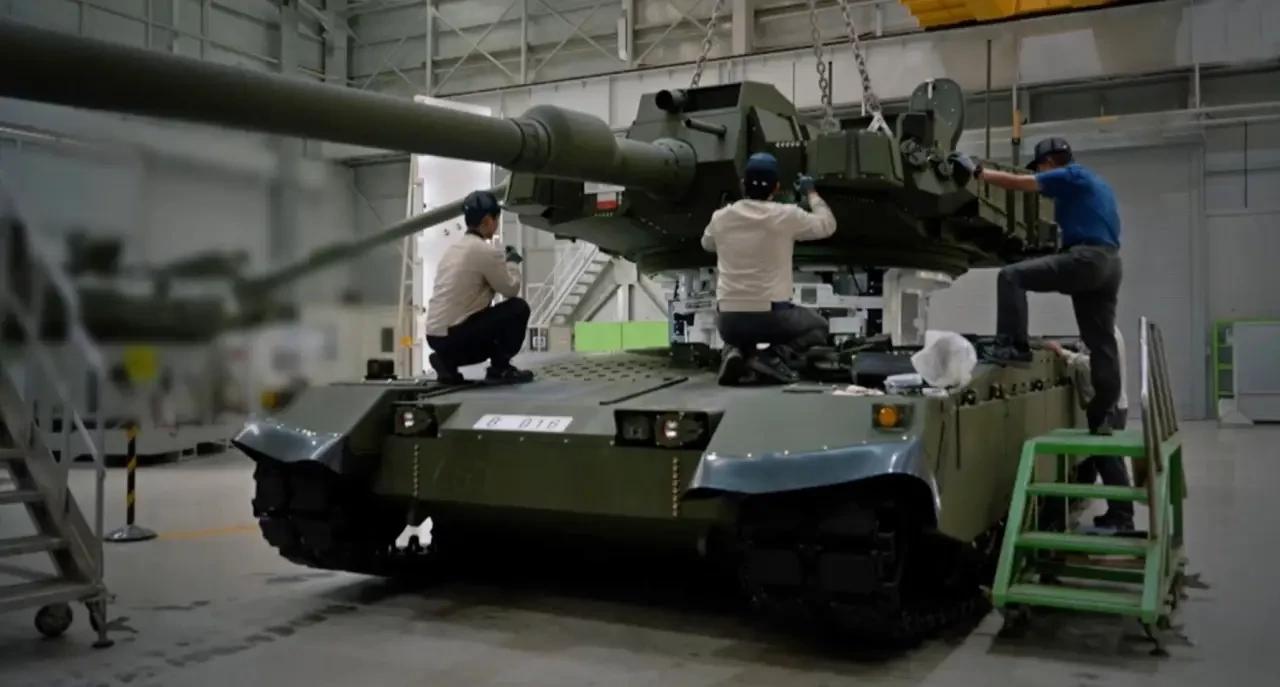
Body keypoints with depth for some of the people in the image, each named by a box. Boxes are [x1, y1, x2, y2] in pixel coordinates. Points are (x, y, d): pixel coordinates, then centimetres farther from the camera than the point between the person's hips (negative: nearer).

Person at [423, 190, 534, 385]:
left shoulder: (454, 248, 15)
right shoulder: (486, 250, -12)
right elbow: (510, 289, -2)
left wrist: (502, 262, 23)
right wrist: (512, 263, 15)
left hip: (435, 335, 8)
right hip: (454, 334, -8)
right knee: (518, 308, 1)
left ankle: (448, 361, 11)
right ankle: (500, 368, 5)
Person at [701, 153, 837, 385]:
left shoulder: (721, 217, 3)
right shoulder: (787, 215, -7)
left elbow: (707, 244, 26)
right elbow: (827, 225, 11)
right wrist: (811, 193, 26)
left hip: (728, 319, 3)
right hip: (771, 316, -3)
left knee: (738, 331, 40)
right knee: (818, 327, 26)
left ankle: (734, 352, 1)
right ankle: (773, 356, -3)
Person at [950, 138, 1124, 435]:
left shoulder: (1070, 175, 1)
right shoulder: (1094, 183, 30)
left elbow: (1019, 183, -4)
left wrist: (977, 171, 2)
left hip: (1087, 257, -9)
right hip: (1109, 263, 10)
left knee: (1011, 276, -11)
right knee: (1101, 341, 8)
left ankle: (1013, 346, -20)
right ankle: (1102, 415, 10)